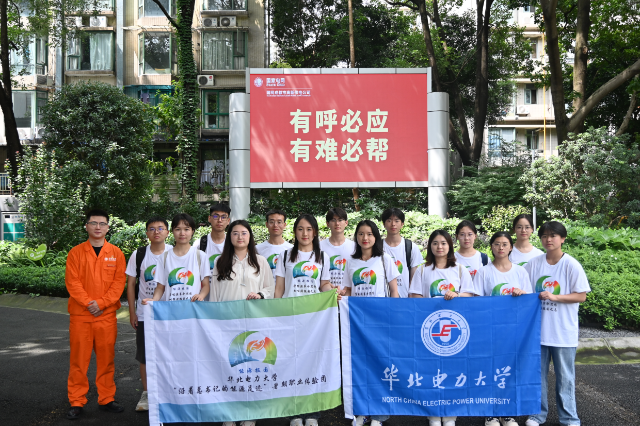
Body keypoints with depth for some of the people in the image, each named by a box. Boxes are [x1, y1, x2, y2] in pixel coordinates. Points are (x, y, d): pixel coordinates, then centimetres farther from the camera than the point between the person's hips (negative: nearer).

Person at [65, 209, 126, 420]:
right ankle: (76, 402, 13)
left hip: (107, 315, 1)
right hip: (80, 315, -1)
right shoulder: (75, 252, 3)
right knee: (79, 359, 3)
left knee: (106, 358, 7)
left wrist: (101, 303, -11)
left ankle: (106, 399, 18)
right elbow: (72, 281, -3)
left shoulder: (116, 253, 6)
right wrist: (88, 303, -14)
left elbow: (119, 282, -1)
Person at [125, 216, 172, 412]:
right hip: (144, 314, 1)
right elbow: (130, 283, 5)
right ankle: (146, 394, 23)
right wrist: (132, 312, 1)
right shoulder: (138, 255, 1)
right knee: (145, 356, 8)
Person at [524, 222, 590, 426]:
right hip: (537, 329, 3)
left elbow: (581, 296, -9)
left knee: (565, 376, 8)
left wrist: (554, 296, -18)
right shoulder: (534, 263, 1)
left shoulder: (571, 265, -8)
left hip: (563, 331, -3)